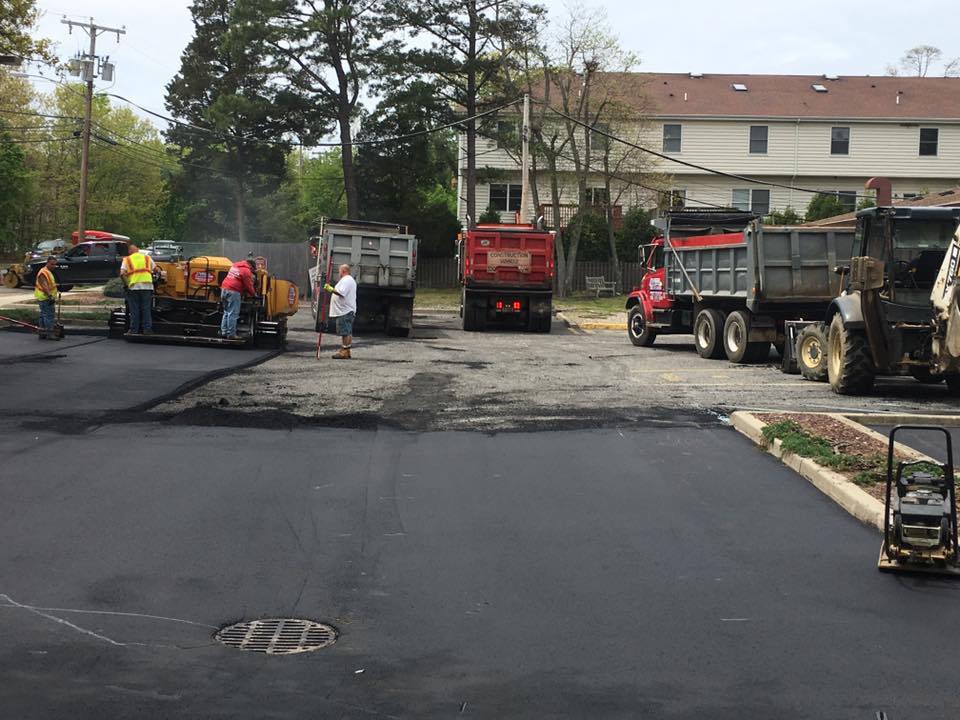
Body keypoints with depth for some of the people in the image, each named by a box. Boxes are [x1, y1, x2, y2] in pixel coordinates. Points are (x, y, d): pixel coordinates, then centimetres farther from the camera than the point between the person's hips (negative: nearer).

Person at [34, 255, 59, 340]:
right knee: (49, 315, -11)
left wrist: (52, 296, 28)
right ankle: (49, 334, -13)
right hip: (45, 297, -11)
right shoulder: (43, 273, -16)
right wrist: (50, 296, -33)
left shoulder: (49, 272, 17)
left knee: (44, 315, 13)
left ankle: (42, 333, 18)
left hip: (47, 298, 11)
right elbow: (44, 286, -26)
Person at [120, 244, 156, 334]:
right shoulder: (147, 258, 14)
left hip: (134, 286, -1)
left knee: (134, 310, 6)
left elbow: (122, 274, -6)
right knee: (146, 309, 7)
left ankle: (134, 330, 7)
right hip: (147, 285, 1)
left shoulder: (127, 260, 7)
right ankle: (147, 329, 6)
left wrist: (127, 283, 3)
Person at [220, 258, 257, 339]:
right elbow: (249, 286, -6)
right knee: (233, 314, -6)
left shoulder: (235, 265, 19)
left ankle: (223, 332, 18)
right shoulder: (246, 271, -7)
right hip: (233, 292, -9)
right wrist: (254, 294, 11)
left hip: (224, 289, 9)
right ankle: (231, 334, -6)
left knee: (226, 312, 17)